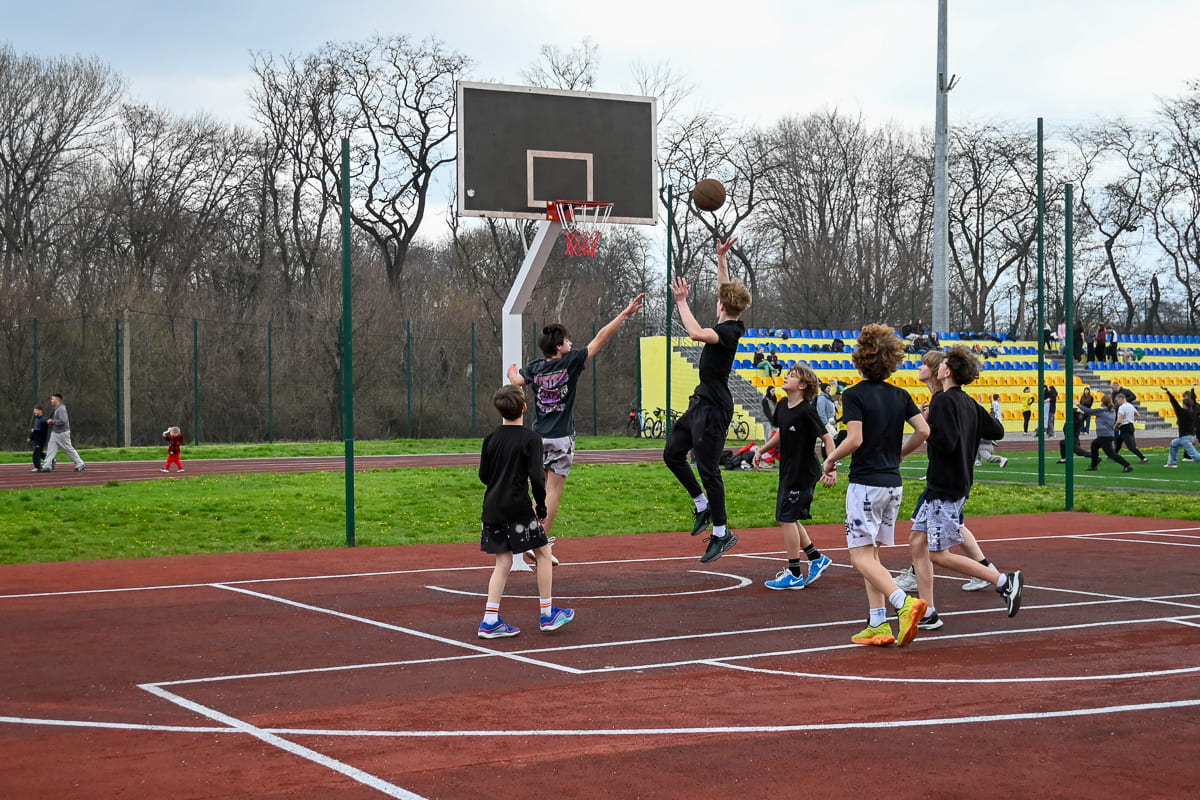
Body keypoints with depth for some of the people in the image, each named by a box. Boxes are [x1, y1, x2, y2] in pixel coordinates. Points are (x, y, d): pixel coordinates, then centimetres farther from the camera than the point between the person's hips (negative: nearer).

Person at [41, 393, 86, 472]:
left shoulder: (61, 409, -19)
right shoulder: (56, 409, 12)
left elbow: (62, 421, -28)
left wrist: (52, 421, -20)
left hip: (62, 433, -10)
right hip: (55, 433, 10)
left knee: (69, 449, -2)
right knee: (51, 448, 2)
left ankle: (80, 464, 7)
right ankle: (47, 465, 0)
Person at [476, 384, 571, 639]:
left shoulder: (491, 438, 7)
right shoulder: (531, 439, -9)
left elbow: (483, 475, 12)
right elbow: (537, 477, -15)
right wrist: (541, 507, -4)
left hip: (492, 509, 6)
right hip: (518, 508, -6)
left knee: (503, 562, 9)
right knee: (544, 552, 10)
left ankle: (490, 620, 1)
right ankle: (547, 613, 14)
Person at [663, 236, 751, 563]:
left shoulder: (728, 331, -19)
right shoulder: (729, 326, 7)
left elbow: (697, 333, -38)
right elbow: (726, 288, 23)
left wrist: (681, 301, -29)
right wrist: (721, 257, 25)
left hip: (714, 409, -10)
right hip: (701, 403, 10)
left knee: (708, 468, -5)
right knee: (672, 453, 14)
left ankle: (721, 532, 3)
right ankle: (703, 506, 22)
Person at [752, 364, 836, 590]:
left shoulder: (806, 411, -19)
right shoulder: (782, 406, 5)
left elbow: (827, 438, -19)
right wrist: (761, 450, 16)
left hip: (803, 473, -9)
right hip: (787, 471, 9)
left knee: (787, 518, -6)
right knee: (786, 518, 13)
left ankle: (794, 575, 3)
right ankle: (817, 558, 26)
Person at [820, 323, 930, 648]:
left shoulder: (854, 395, -10)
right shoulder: (900, 395, 7)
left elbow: (855, 439, -19)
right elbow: (923, 430, 2)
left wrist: (830, 460, -3)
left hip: (866, 483, -6)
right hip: (893, 484, 7)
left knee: (861, 555, -4)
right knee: (871, 554, 14)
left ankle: (904, 602, -24)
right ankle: (878, 624, 8)